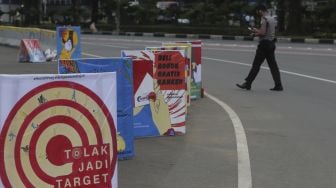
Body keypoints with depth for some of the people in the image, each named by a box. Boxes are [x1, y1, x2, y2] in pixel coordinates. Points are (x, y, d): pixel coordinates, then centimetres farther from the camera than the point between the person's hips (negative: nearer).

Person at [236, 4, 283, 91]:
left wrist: (255, 31, -3)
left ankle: (247, 84, 0)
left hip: (264, 44, -9)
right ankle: (278, 85, 3)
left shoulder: (264, 19, -13)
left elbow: (262, 33, -21)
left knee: (256, 65, -4)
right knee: (273, 65, 7)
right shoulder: (272, 19, 15)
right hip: (271, 43, 9)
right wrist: (257, 33, 15)